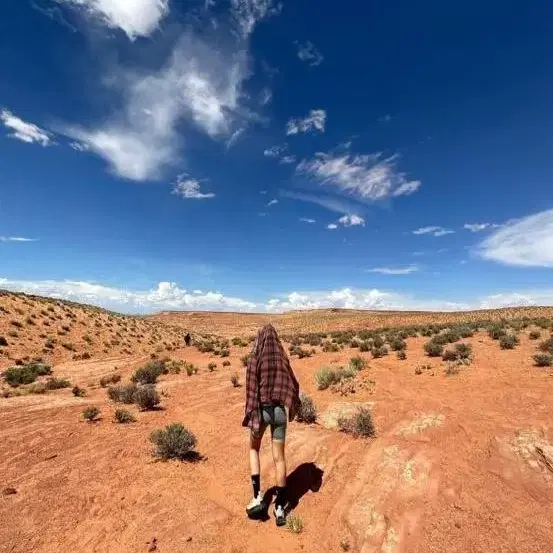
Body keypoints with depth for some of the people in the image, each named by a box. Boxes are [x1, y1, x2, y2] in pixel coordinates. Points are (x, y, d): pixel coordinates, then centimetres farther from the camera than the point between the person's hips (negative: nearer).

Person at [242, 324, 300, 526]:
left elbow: (252, 391, -15)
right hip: (279, 410, 3)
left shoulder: (255, 359, -11)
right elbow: (294, 386, 7)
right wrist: (290, 407, 22)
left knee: (254, 449, 24)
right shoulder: (283, 358, 1)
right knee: (279, 458, 14)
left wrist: (252, 418, -12)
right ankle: (280, 507, 23)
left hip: (262, 410, -3)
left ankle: (257, 497, 18)